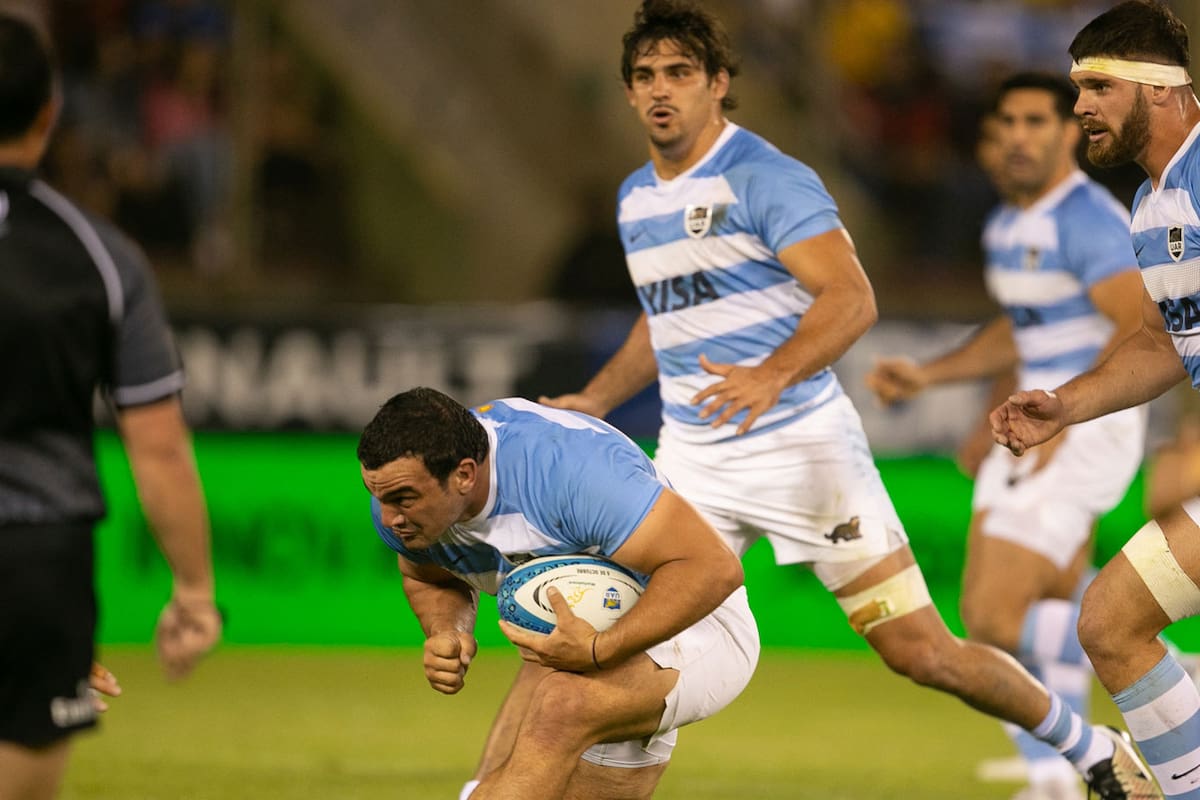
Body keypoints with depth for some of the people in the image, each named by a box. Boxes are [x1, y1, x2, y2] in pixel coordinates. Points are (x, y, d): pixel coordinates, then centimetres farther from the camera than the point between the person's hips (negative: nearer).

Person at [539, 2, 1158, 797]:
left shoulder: (765, 178, -13)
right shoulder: (636, 198, 11)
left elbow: (851, 298, -24)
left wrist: (771, 376, -41)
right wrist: (593, 400, 16)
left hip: (802, 446, -6)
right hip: (692, 459, 6)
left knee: (922, 652, -5)